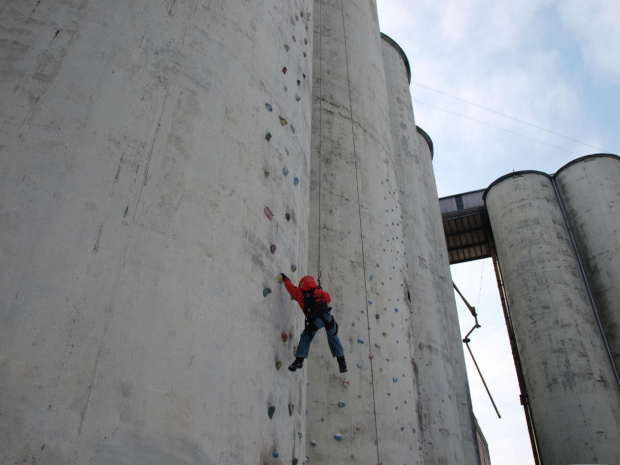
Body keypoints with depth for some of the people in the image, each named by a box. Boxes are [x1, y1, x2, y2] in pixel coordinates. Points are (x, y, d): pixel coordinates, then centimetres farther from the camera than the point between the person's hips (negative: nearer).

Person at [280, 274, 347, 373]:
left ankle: (299, 360, 7)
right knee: (333, 339, 15)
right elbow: (328, 298, 30)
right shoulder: (320, 292, 14)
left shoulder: (300, 294, 12)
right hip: (327, 317, 1)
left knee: (305, 338, 17)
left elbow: (290, 286, 25)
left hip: (315, 321, -1)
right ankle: (342, 362, 18)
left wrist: (285, 278, 43)